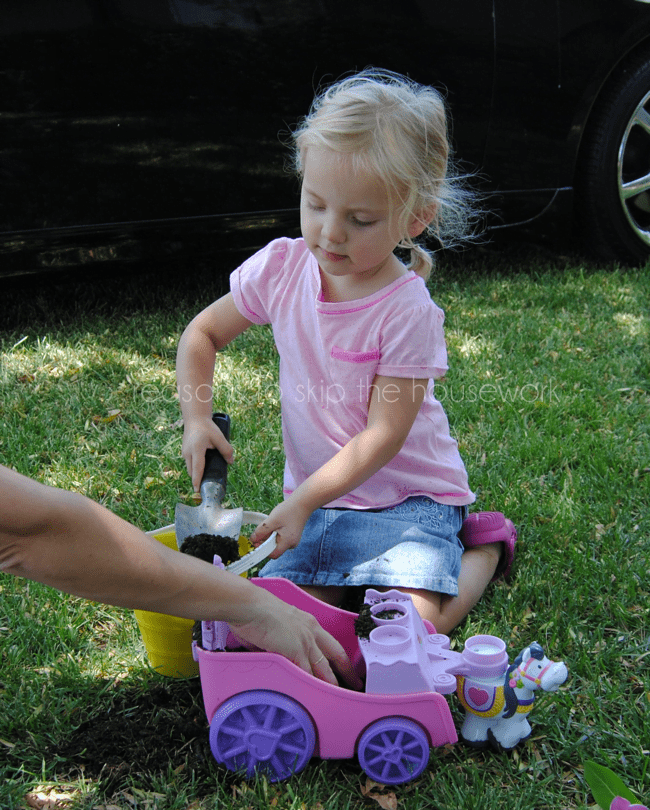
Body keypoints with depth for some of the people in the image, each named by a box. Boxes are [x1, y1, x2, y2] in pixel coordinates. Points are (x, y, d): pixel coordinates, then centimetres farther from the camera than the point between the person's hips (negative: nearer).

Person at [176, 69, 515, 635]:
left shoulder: (407, 310, -21)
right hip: (317, 492, 4)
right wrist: (197, 419, -8)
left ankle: (484, 548, 10)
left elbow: (383, 435, -19)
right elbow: (202, 334, 7)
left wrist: (302, 502, -25)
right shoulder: (281, 268, -7)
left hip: (407, 495, -4)